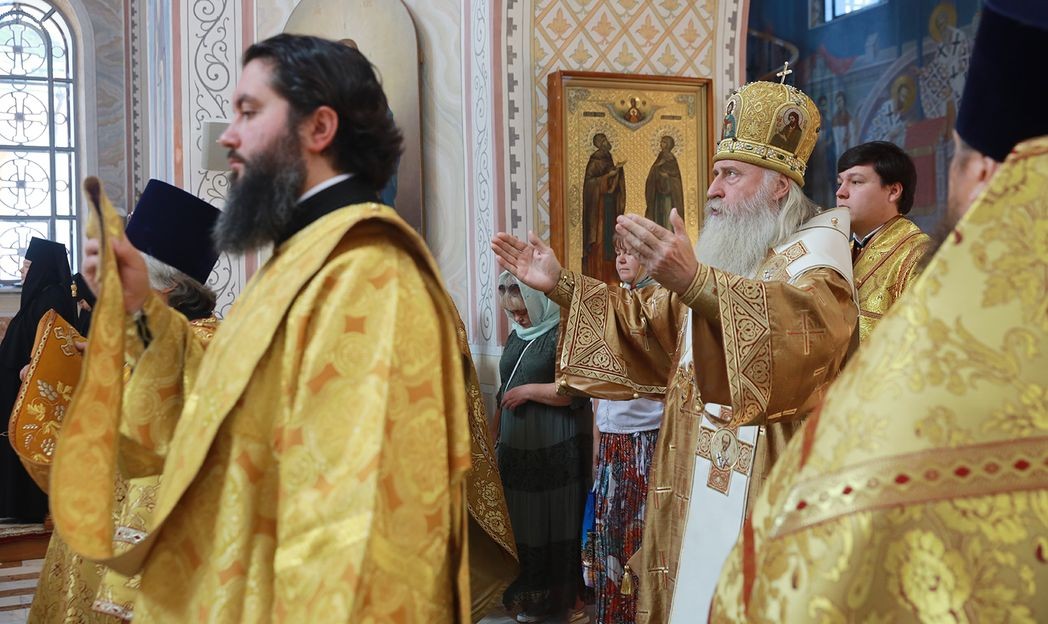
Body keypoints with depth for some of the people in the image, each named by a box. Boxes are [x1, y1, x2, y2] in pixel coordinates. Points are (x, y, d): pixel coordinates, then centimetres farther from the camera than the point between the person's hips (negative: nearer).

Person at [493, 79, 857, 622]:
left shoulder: (817, 250, -9)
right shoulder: (715, 262, 18)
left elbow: (803, 322, -32)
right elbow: (645, 326, 20)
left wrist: (695, 281, -46)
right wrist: (561, 284, 9)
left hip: (765, 486, -8)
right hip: (695, 481, 8)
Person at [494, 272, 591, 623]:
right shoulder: (516, 337, 15)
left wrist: (528, 390, -15)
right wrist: (497, 437, 20)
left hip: (553, 449, -7)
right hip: (515, 446, 7)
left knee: (549, 521, 0)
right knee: (517, 519, 10)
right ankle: (520, 590, 21)